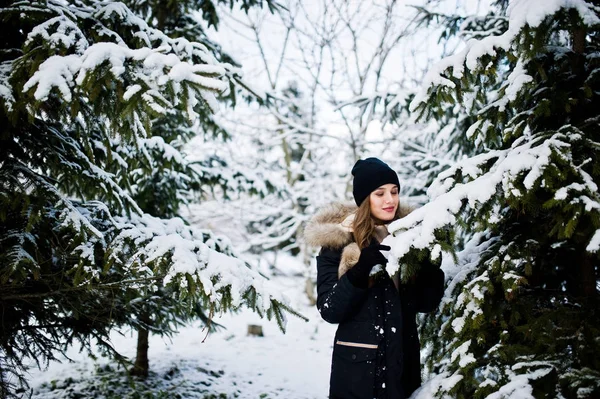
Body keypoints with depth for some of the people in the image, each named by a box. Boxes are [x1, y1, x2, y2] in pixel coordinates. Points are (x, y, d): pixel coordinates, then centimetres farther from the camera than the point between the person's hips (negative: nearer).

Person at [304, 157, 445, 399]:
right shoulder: (338, 241, -7)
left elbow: (425, 303, 2)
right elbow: (329, 311, -13)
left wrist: (432, 263, -14)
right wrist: (362, 267, -24)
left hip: (404, 364, 3)